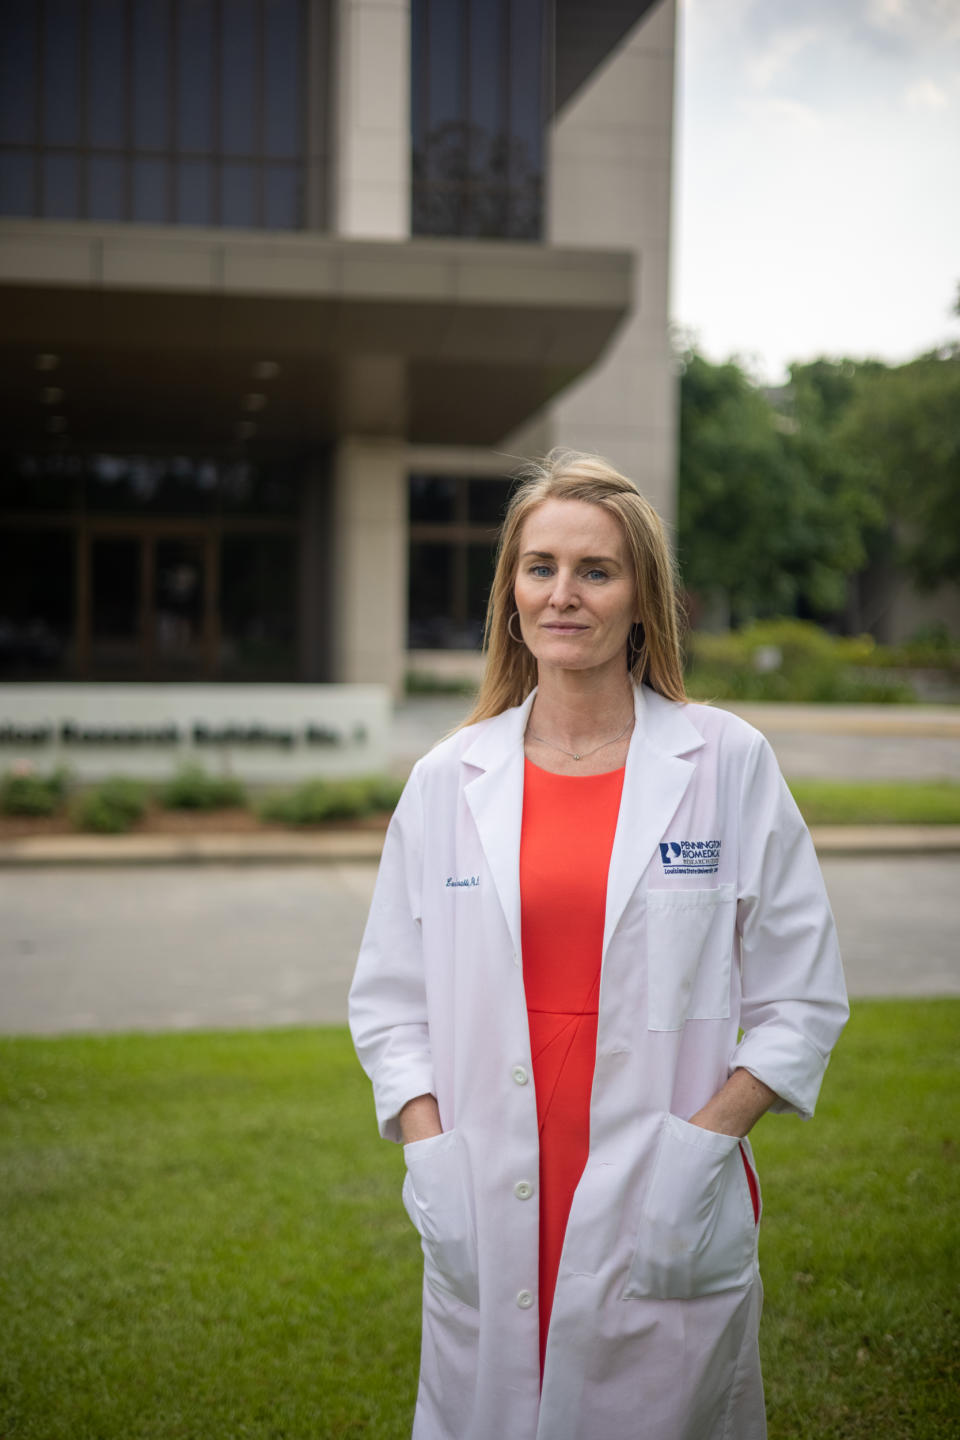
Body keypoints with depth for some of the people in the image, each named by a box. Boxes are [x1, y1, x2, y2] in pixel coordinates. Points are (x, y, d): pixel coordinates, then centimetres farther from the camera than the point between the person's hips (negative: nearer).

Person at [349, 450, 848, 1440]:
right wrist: (432, 1156, -4)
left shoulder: (730, 764, -2)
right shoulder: (448, 780, 3)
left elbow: (802, 1003, 0)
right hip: (486, 1226, 2)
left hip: (669, 1228, -1)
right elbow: (389, 1001, 8)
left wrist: (701, 1143, -10)